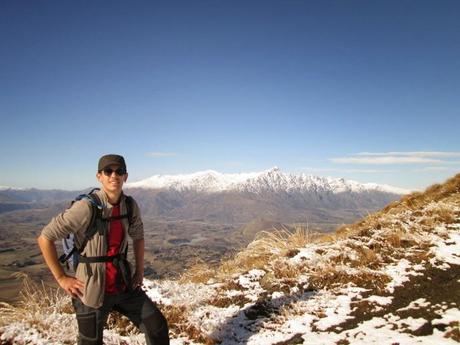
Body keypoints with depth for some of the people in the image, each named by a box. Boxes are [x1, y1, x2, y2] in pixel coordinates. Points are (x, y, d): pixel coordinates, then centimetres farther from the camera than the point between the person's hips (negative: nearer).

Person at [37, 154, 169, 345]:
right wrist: (61, 278, -12)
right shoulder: (87, 207, -21)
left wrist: (139, 271, 10)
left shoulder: (130, 206, -4)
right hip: (92, 289, -5)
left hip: (123, 284, 5)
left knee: (158, 326, 8)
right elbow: (45, 238, -15)